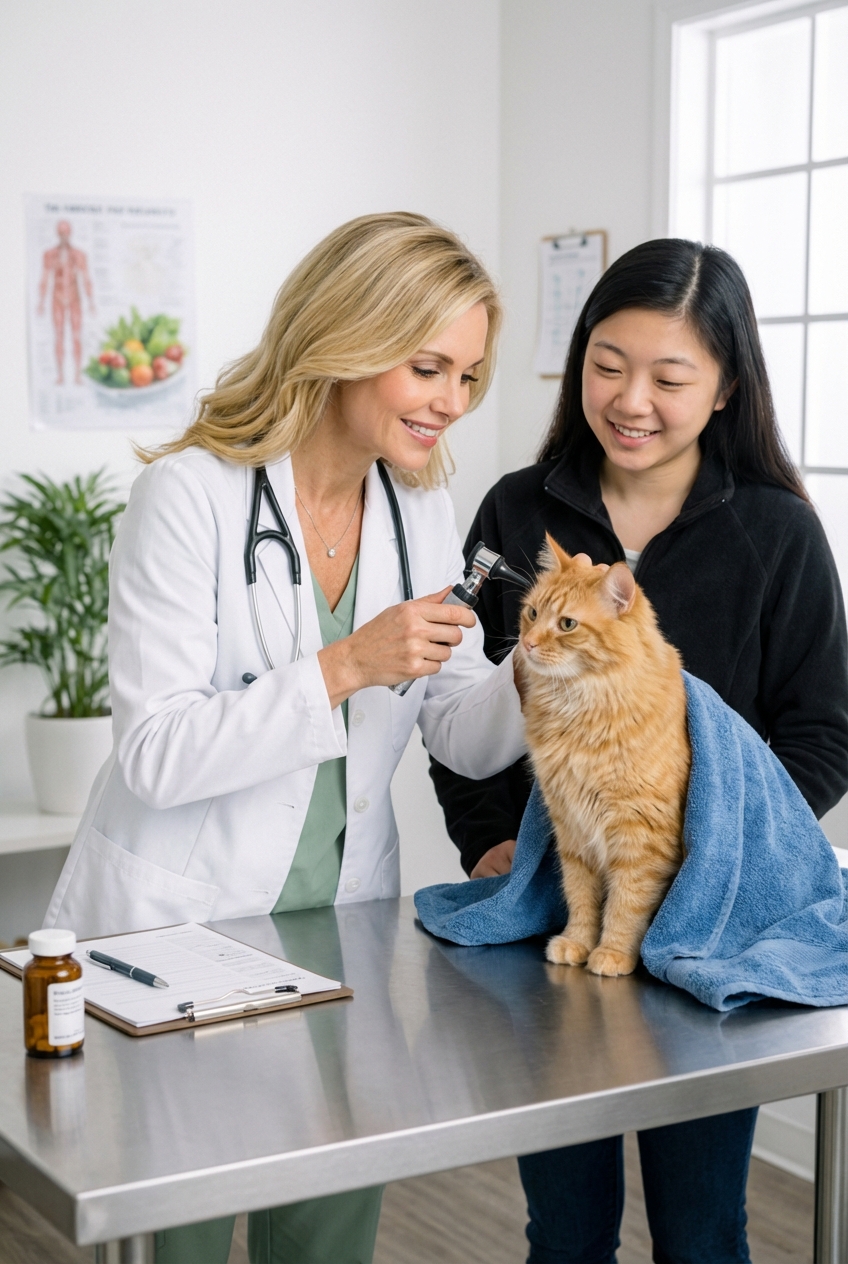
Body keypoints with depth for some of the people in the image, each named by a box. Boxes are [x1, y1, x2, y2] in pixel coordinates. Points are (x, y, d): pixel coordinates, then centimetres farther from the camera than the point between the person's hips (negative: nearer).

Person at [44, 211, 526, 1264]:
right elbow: (155, 755, -20)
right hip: (171, 928, -5)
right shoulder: (190, 495, -15)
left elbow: (464, 736, 5)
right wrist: (345, 667, -26)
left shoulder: (421, 510, 4)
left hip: (339, 926, 6)